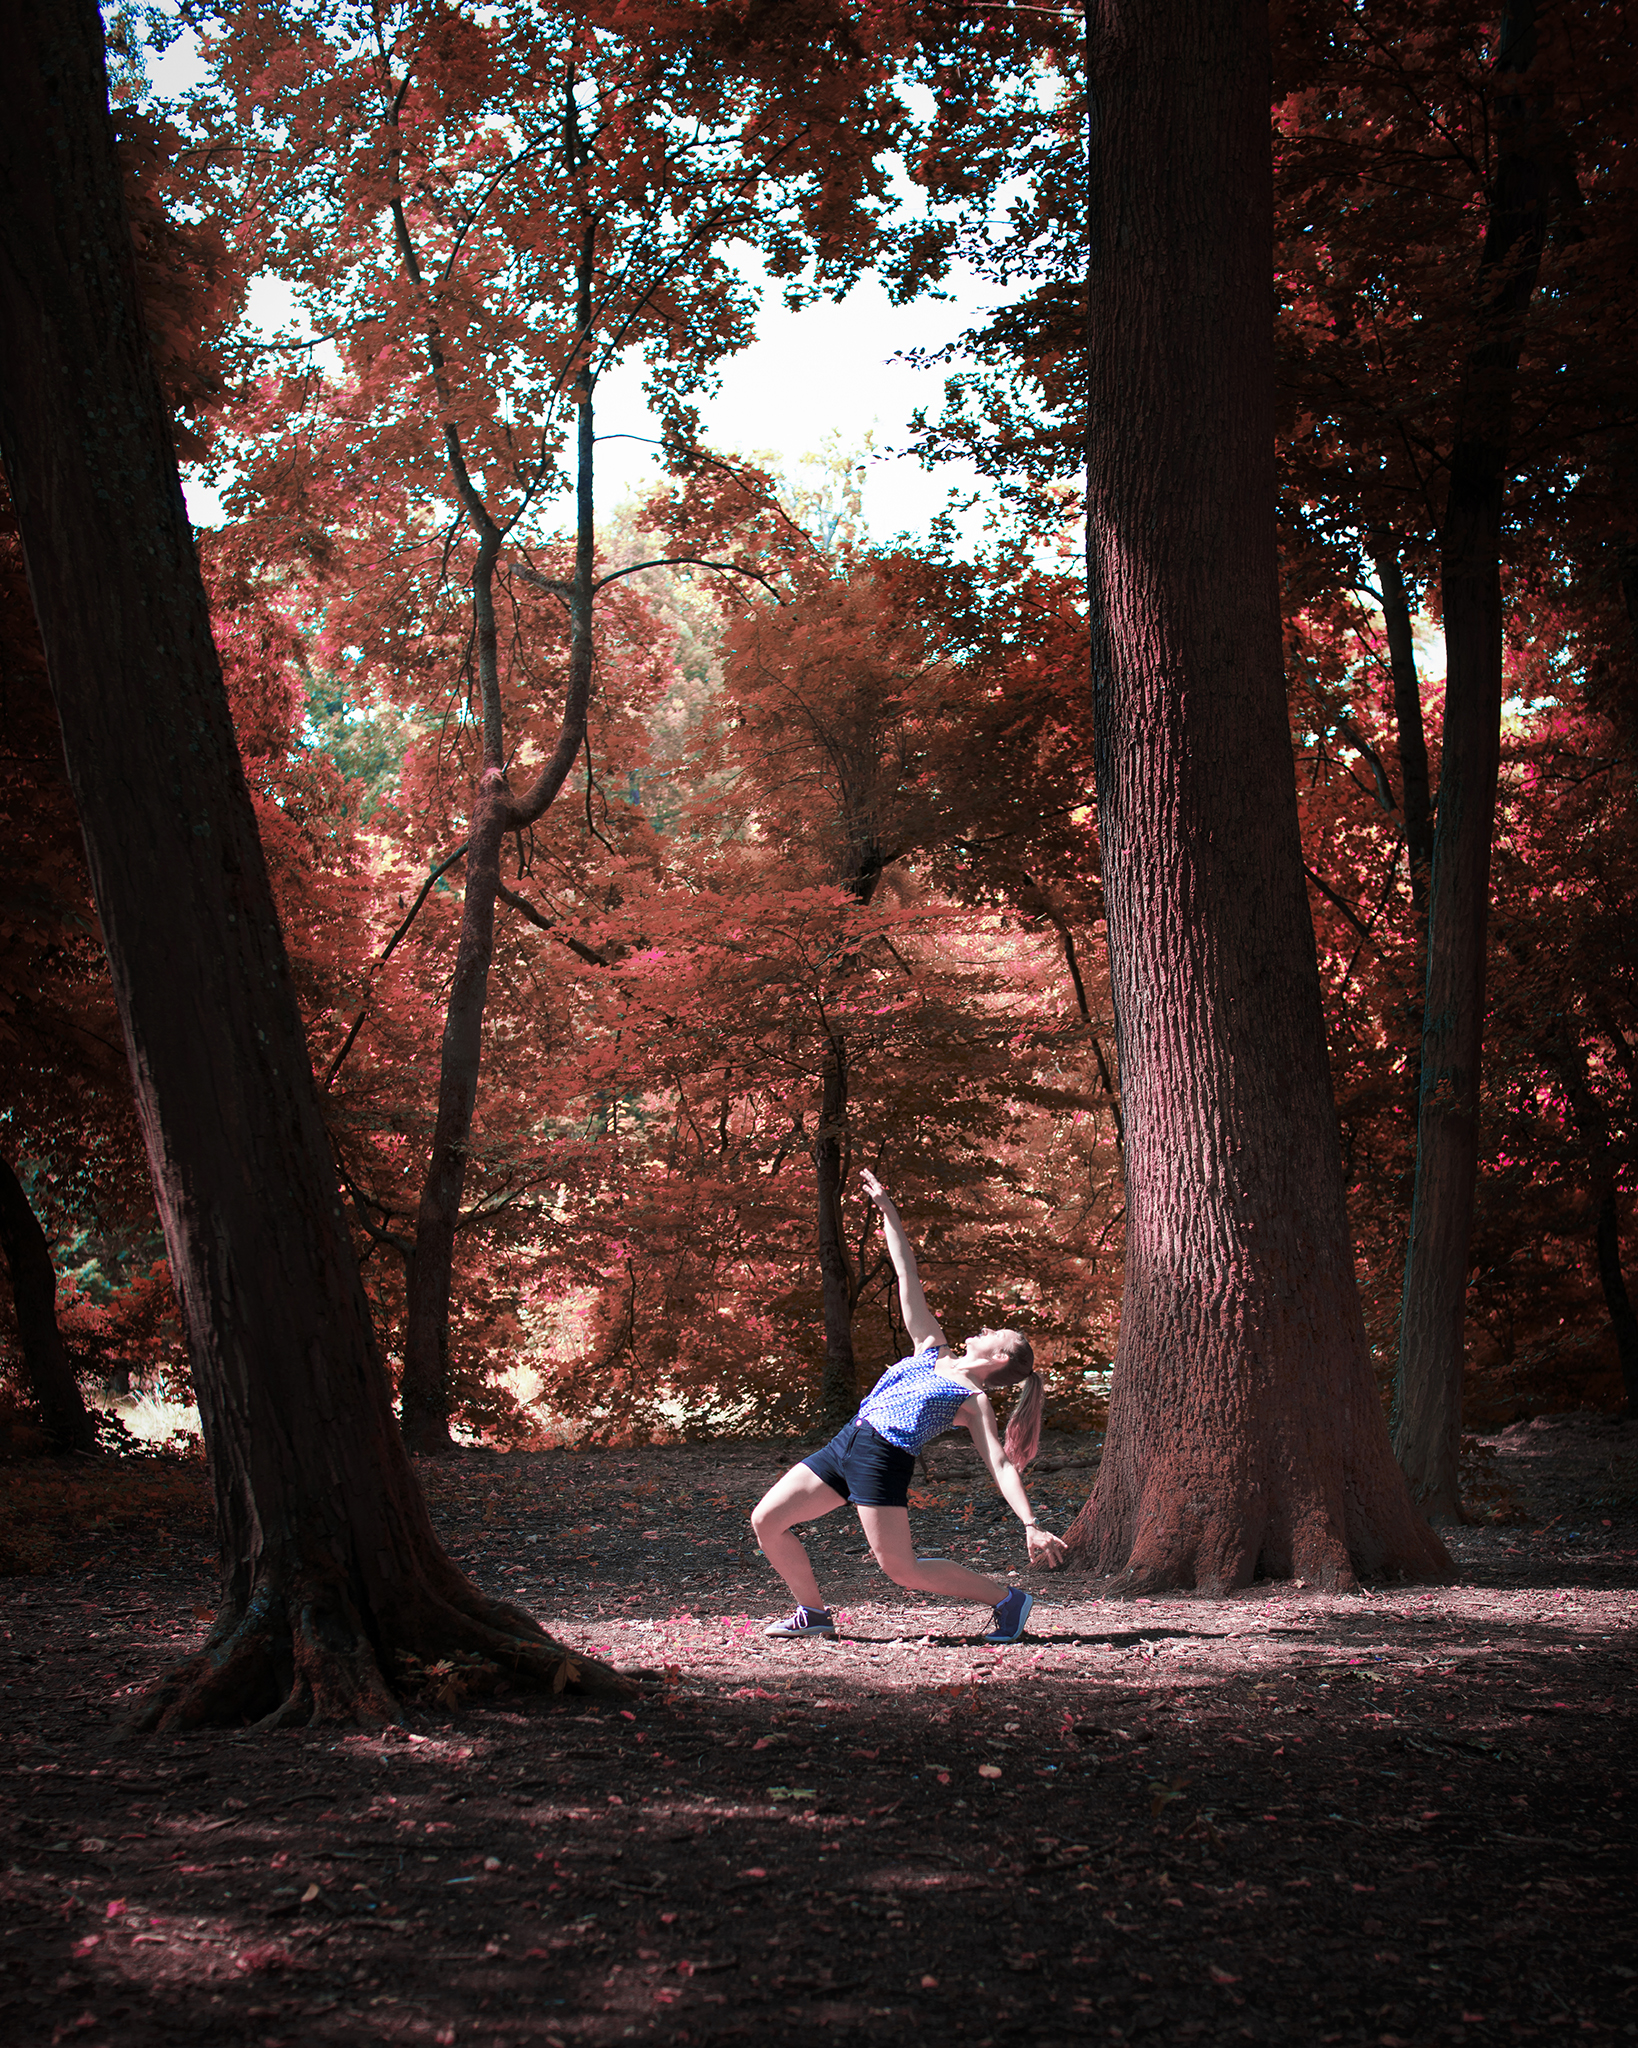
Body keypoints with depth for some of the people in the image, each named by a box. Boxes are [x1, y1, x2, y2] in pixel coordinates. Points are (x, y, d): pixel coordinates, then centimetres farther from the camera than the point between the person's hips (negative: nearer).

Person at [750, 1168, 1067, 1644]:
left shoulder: (974, 1401, 1)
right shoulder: (931, 1348, 18)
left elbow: (1001, 1465, -7)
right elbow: (907, 1275, 17)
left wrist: (1031, 1525, -19)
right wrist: (887, 1210, 17)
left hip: (884, 1459, -7)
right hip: (845, 1444, 7)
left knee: (901, 1568, -9)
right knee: (766, 1521, 3)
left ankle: (1008, 1599, 7)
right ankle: (813, 1613, 20)